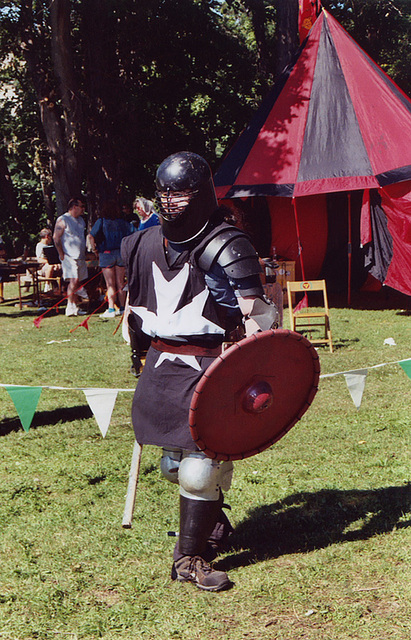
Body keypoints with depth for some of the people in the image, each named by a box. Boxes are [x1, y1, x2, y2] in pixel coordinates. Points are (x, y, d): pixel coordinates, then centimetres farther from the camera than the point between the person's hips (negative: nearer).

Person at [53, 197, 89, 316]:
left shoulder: (81, 220, 17)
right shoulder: (63, 220, -7)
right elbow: (56, 237, -10)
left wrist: (84, 253, 19)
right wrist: (62, 254, -13)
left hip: (80, 257, 8)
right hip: (69, 256, -8)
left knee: (77, 282, 6)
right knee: (74, 280, -17)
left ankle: (74, 307, 11)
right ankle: (70, 307, -12)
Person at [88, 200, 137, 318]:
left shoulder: (101, 222, -5)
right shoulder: (123, 222, 5)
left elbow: (91, 236, -16)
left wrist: (94, 249, -5)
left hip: (106, 254, -3)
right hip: (121, 253, 3)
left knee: (110, 284, 0)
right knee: (120, 282, 11)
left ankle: (111, 309, -4)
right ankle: (122, 308, 15)